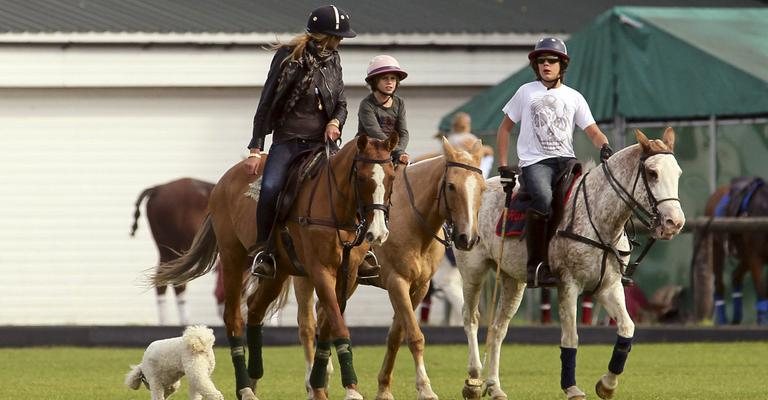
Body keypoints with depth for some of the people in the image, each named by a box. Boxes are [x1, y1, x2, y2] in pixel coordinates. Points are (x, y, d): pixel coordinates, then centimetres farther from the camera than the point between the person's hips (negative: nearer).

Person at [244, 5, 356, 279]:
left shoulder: (332, 61, 11)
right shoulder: (288, 58, -3)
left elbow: (342, 104, 19)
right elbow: (266, 104, -1)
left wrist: (335, 122, -7)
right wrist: (255, 149, -6)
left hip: (322, 141, 4)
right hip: (287, 140, -4)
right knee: (270, 187, -30)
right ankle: (263, 250, -14)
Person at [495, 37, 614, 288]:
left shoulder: (574, 97, 16)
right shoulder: (526, 93, 12)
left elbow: (593, 132, 11)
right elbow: (504, 128, 18)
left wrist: (604, 147, -12)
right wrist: (503, 165, 8)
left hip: (566, 160, 3)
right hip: (534, 162, -3)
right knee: (543, 201, -34)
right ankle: (536, 266, -28)